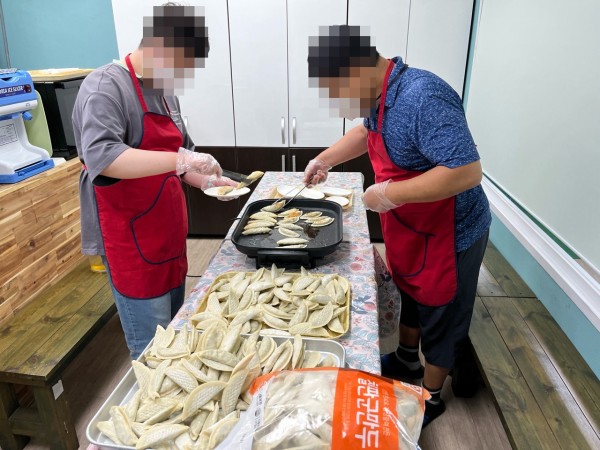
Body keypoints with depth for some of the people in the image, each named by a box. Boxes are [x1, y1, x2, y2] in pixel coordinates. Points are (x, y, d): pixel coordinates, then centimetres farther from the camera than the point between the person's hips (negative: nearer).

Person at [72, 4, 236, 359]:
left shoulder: (165, 92, 13)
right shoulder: (105, 87, -13)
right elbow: (101, 156, -28)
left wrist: (206, 180, 5)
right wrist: (180, 160, -34)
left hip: (168, 235, 8)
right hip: (132, 244, -8)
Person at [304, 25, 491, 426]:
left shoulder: (423, 97, -31)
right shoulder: (382, 93, -2)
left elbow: (466, 171, -36)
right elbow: (367, 131, 19)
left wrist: (390, 193, -29)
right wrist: (324, 160, 12)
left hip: (449, 234, -9)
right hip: (409, 228, 9)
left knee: (440, 318, 12)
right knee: (410, 297, 26)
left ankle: (430, 397, 35)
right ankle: (406, 360, 51)